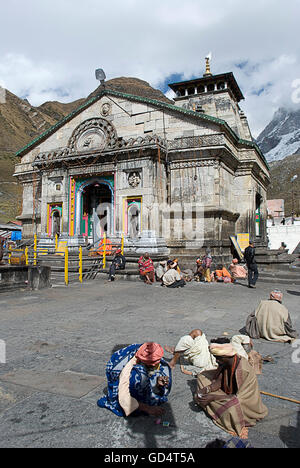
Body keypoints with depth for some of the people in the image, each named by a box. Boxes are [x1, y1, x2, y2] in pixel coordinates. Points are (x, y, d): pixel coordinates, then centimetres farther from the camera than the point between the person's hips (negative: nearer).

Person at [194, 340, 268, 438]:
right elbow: (219, 381, 0)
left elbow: (239, 397, -29)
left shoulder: (245, 370, -34)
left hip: (245, 401, -6)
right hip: (228, 393, 6)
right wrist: (207, 389, -19)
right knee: (201, 377, 1)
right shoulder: (225, 362, -14)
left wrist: (213, 397, -31)